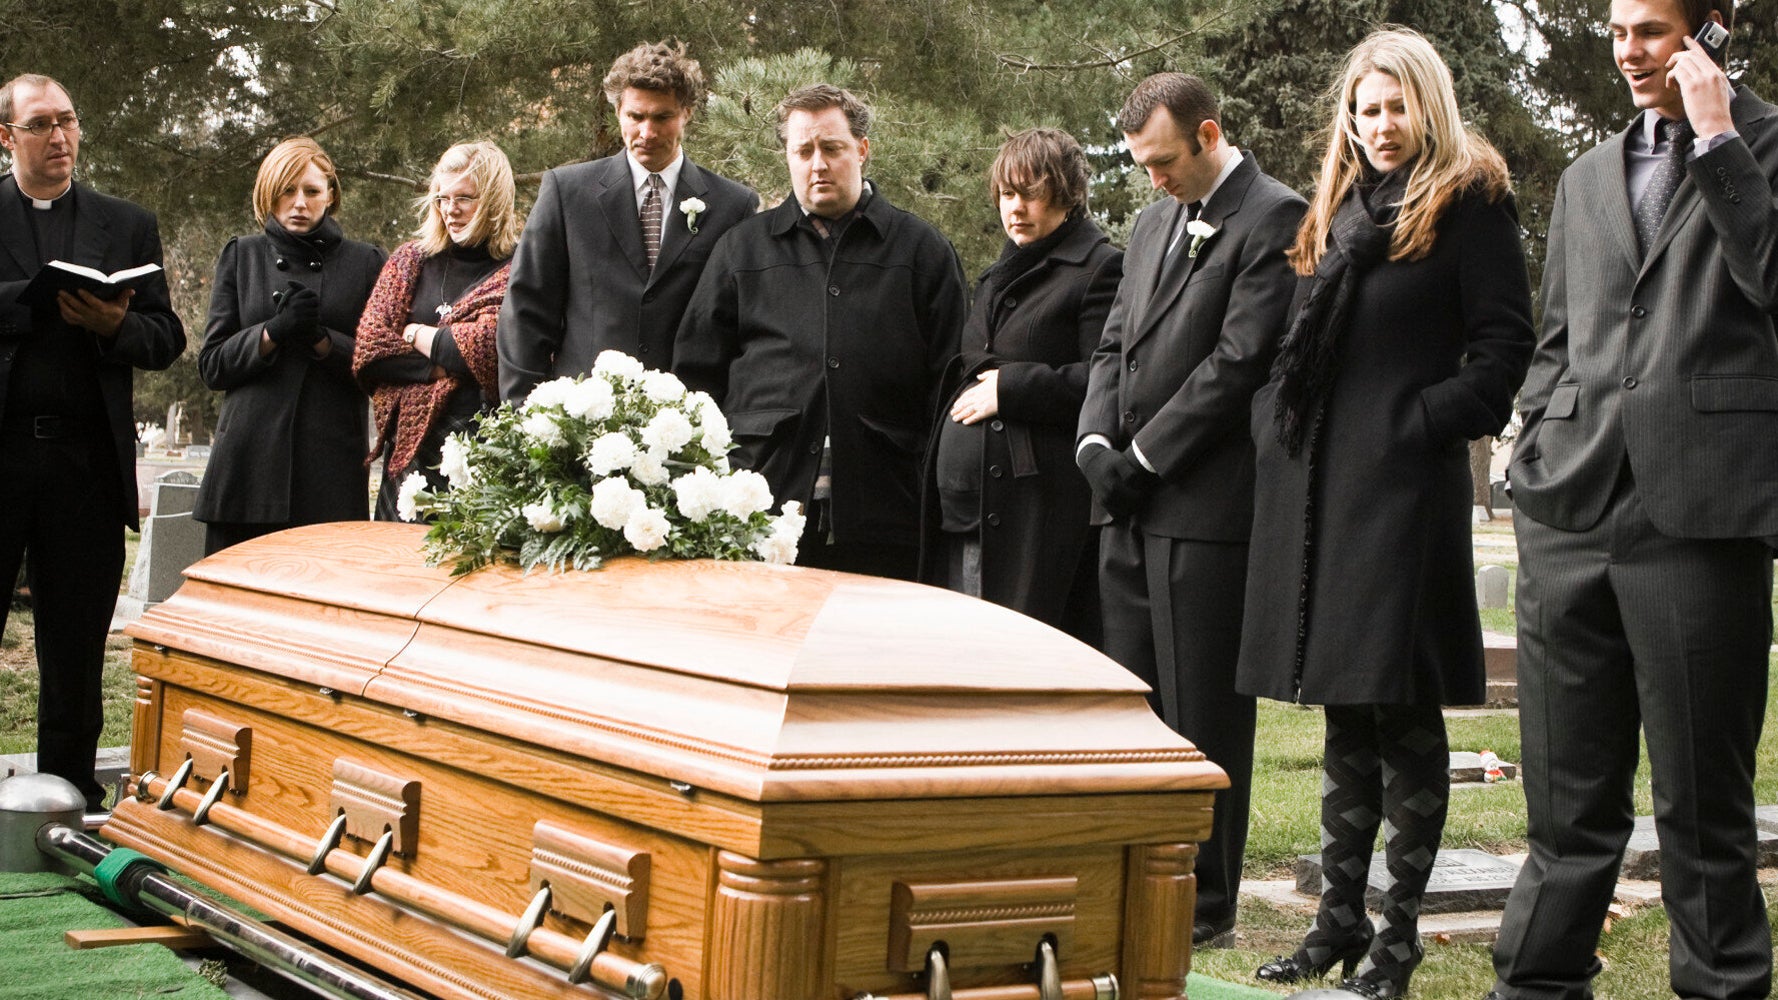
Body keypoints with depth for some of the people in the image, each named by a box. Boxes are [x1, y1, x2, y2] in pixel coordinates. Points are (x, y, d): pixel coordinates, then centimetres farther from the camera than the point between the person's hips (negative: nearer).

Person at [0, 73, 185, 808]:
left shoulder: (128, 225, 13)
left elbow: (166, 341, 9)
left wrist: (115, 324, -11)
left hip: (87, 462, 2)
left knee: (76, 646, 7)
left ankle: (70, 792, 16)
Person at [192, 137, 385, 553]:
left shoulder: (365, 263, 11)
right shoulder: (241, 256, 15)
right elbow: (212, 365, 7)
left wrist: (321, 339, -11)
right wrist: (274, 331, -9)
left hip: (332, 465, -1)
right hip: (249, 461, 1)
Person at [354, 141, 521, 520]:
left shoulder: (517, 270, -1)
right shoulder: (410, 261, 14)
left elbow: (487, 348, -14)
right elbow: (368, 351, 5)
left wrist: (415, 334, 2)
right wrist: (444, 364, -8)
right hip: (410, 449, 4)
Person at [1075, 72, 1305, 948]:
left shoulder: (1273, 218, -7)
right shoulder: (1154, 224, 19)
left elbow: (1238, 359, -15)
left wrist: (1140, 459, -13)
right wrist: (1096, 442, 1)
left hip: (1204, 507, -8)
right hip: (1130, 510, 8)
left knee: (1203, 714, -1)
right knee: (1133, 705, 11)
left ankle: (1205, 907, 9)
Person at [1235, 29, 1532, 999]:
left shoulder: (1469, 201, -2)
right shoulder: (1337, 213, 18)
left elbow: (1505, 344, -7)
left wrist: (1427, 422, -15)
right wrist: (1279, 423, 8)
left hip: (1406, 485, -7)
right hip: (1320, 484, 7)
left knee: (1403, 713, -2)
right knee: (1344, 714, 12)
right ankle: (1340, 916, 20)